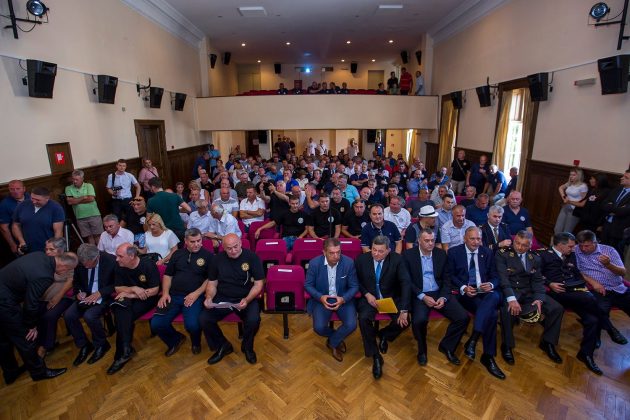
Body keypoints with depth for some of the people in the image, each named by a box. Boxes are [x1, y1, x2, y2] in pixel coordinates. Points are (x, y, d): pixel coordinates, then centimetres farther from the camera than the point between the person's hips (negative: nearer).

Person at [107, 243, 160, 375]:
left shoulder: (148, 265, -19)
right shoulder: (120, 267, -3)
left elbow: (154, 290, -18)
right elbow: (118, 289, 2)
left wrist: (131, 294, -18)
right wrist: (134, 288, -19)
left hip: (146, 299, -5)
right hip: (128, 298, 5)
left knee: (123, 317, -26)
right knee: (120, 310, -28)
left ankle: (121, 354, -13)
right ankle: (126, 349, -24)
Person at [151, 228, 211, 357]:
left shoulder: (207, 255, 2)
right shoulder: (178, 254, 15)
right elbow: (168, 275, 18)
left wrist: (196, 294, -13)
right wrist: (165, 293, 3)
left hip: (194, 297, -4)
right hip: (173, 296, 4)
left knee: (192, 325, -27)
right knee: (156, 324, -13)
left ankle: (196, 342, 12)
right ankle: (176, 339, 20)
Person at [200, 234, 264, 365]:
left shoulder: (252, 257, -8)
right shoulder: (218, 259, 3)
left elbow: (258, 284, -8)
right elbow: (212, 283, 10)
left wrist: (247, 300, -24)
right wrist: (209, 297, -10)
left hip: (246, 298, -3)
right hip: (222, 298, 3)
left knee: (254, 320, -30)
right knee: (203, 319, -19)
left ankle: (247, 347, 5)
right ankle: (223, 346, 9)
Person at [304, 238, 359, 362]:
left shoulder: (349, 262, -15)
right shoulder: (314, 263, -16)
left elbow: (354, 286, -5)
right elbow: (308, 285, -4)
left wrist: (343, 299, -23)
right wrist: (320, 297, -22)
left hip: (343, 299, 1)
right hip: (322, 299, 0)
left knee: (351, 325, -21)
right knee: (319, 327, -20)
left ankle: (332, 342, 12)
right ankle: (337, 339, 17)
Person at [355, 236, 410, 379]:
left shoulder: (397, 259, -12)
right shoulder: (362, 259, -9)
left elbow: (405, 283, -15)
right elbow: (356, 281, 4)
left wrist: (404, 310, -23)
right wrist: (367, 294, -15)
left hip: (391, 298, 1)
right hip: (369, 298, 0)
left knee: (404, 321, -22)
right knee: (364, 318, -28)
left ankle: (383, 335, 12)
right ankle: (375, 356, -7)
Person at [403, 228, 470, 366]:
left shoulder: (441, 254, 6)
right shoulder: (408, 254, -5)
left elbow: (446, 279, 8)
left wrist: (443, 297, -9)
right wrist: (423, 297, -17)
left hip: (439, 293, 4)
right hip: (419, 295, -4)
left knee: (463, 317, -14)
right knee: (419, 320, -31)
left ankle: (446, 346, 12)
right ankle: (422, 350, 2)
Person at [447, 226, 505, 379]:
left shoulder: (488, 253, 15)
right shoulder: (454, 252, 5)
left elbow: (495, 276, 14)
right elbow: (450, 275, 1)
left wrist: (491, 284, -11)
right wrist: (463, 288, -16)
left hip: (486, 292, 3)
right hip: (465, 293, -3)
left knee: (494, 297, -35)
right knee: (491, 312, -30)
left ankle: (473, 339, -37)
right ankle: (488, 357, -20)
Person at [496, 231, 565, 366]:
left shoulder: (535, 258, 11)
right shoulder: (502, 254, -6)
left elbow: (538, 281, 5)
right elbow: (503, 278, -15)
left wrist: (539, 299, -14)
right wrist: (511, 299, -29)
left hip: (529, 292, 5)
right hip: (509, 291, -5)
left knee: (557, 308, -10)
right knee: (507, 309, -34)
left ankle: (548, 341, 13)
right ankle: (507, 346, -12)